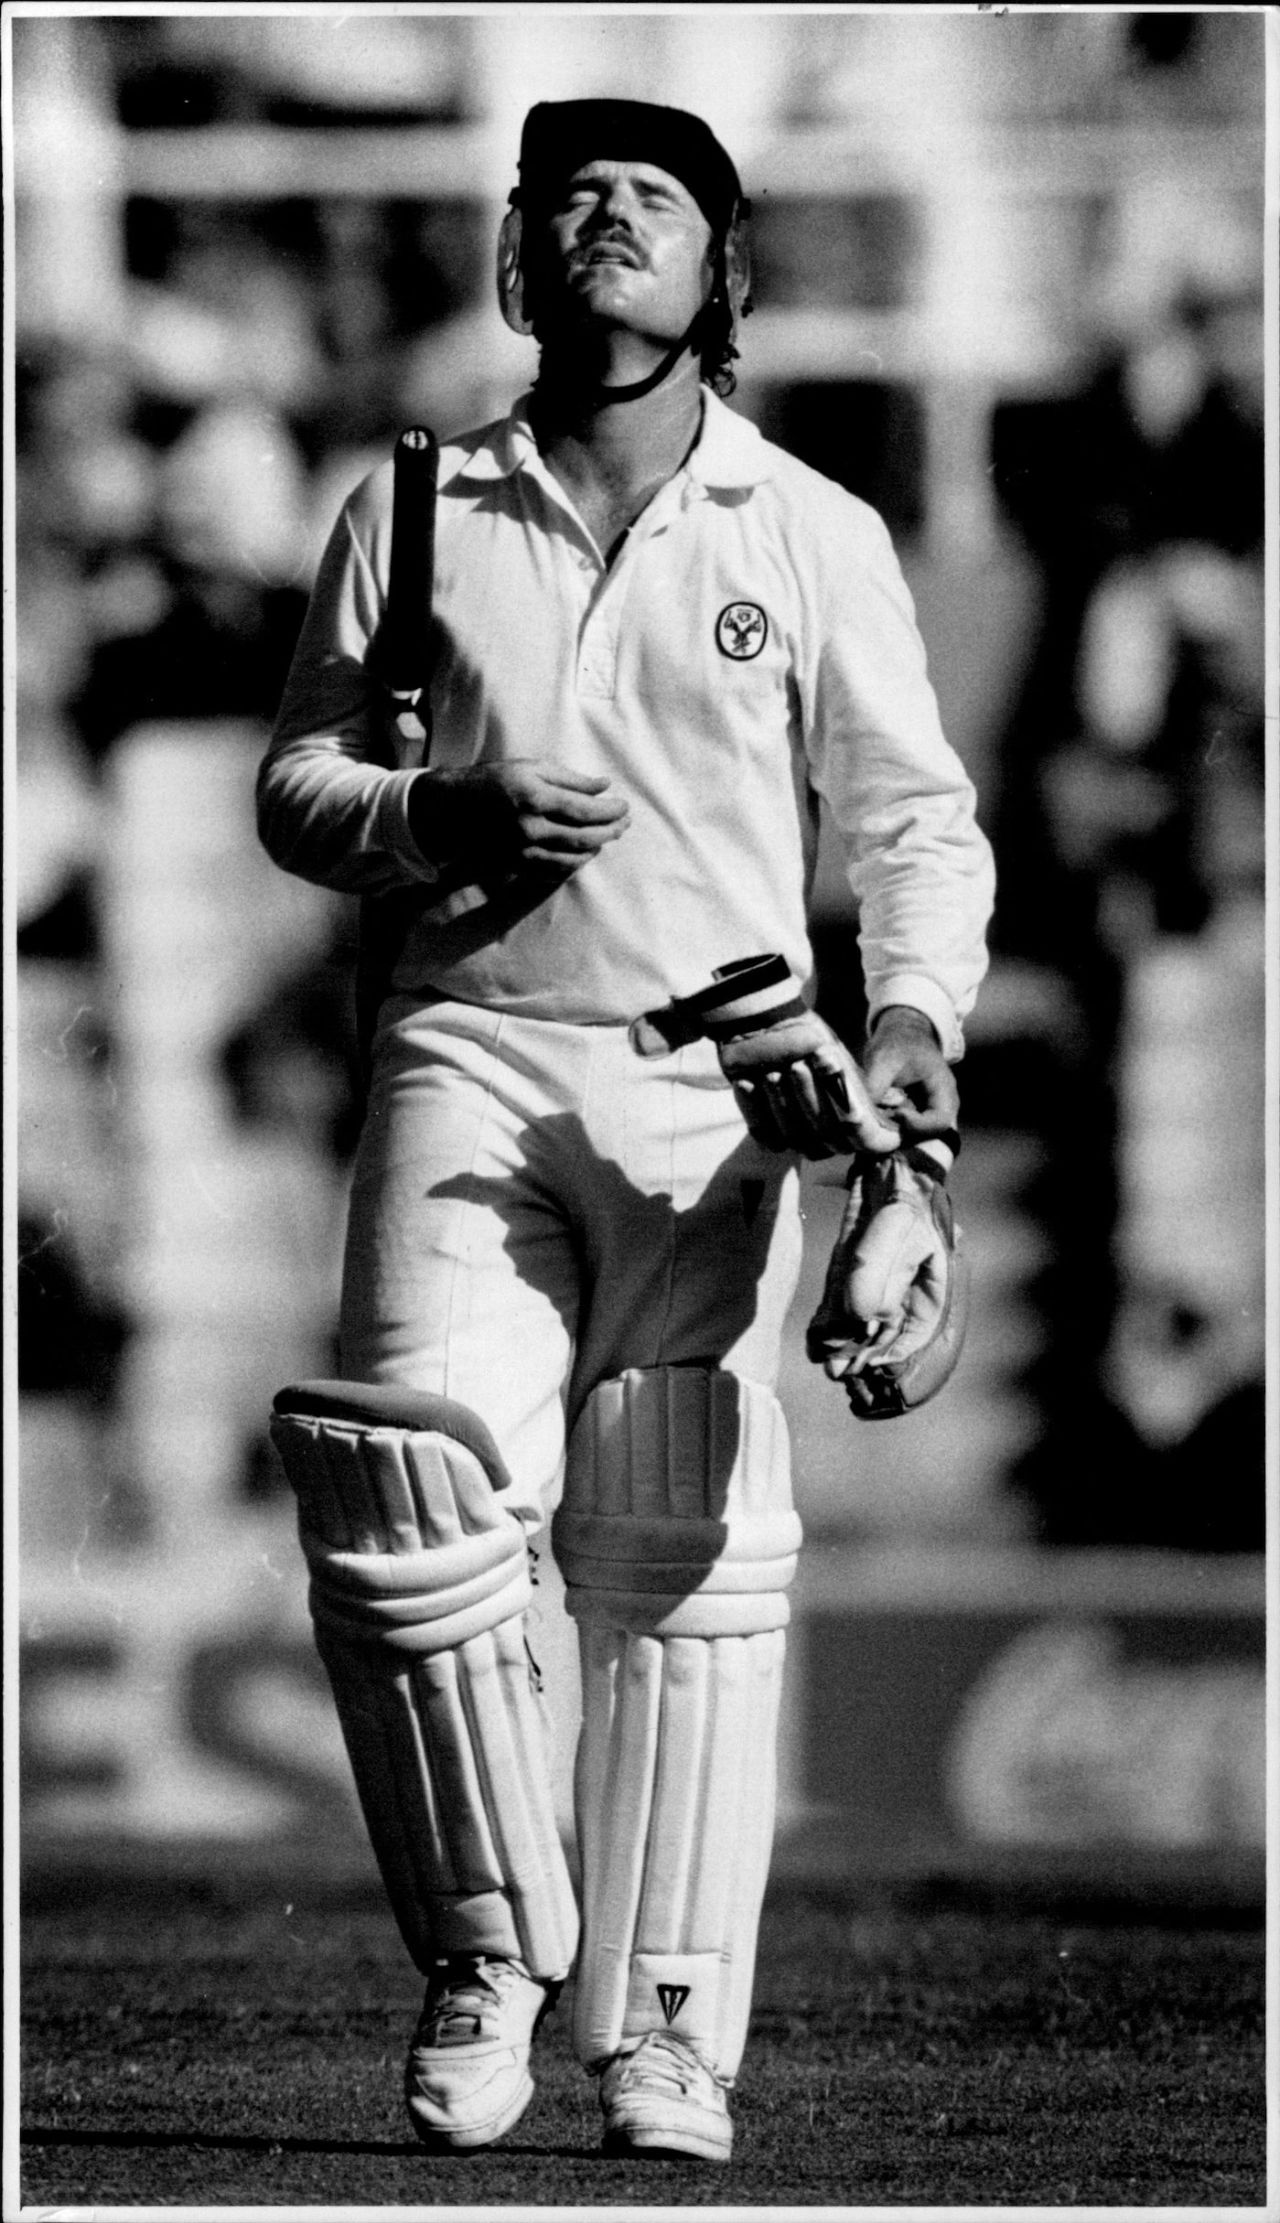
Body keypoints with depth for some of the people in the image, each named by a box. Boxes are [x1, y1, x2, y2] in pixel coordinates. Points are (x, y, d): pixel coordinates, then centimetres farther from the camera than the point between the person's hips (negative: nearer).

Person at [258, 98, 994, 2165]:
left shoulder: (815, 537, 10)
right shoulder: (413, 513, 12)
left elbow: (915, 816, 11)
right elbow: (294, 780, 15)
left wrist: (915, 1021, -7)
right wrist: (441, 815, -7)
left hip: (709, 1086, 0)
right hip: (467, 1056, 0)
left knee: (682, 1565, -2)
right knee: (411, 1475, -20)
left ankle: (668, 2039, 4)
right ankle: (487, 1952, -5)